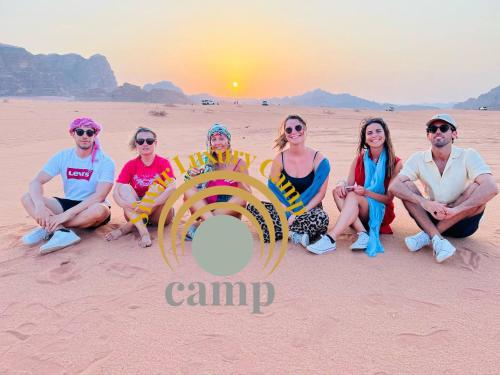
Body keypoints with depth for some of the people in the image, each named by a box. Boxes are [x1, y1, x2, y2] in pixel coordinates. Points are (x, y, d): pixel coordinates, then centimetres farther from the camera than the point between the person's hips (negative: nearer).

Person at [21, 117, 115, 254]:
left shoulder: (105, 161, -13)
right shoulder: (62, 157, -1)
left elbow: (99, 196, -23)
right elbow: (36, 182, -7)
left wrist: (67, 214, -31)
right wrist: (40, 205, -29)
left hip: (89, 209, -4)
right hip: (67, 204, 4)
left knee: (101, 210, -38)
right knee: (27, 198, -14)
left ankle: (47, 229, -21)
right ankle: (62, 232, -30)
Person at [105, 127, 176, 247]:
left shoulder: (163, 163, -6)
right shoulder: (131, 165, 1)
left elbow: (172, 189, -22)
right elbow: (116, 191, -9)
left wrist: (151, 204, -35)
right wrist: (126, 204, -31)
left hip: (160, 215, -2)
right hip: (135, 213, 2)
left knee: (156, 187, -26)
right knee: (124, 188, -20)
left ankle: (128, 227, -25)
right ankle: (143, 231, -37)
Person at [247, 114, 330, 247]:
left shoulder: (318, 159, -9)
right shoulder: (280, 159, -3)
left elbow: (320, 193, -9)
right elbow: (273, 187, 0)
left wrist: (299, 213, -19)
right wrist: (287, 211, -16)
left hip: (308, 209, -2)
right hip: (285, 209, 3)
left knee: (321, 218, -36)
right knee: (252, 207, -19)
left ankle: (279, 231, -20)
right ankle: (294, 234, -23)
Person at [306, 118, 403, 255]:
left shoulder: (395, 163, -6)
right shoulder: (359, 159, 5)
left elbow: (389, 198, -6)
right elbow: (349, 184, 2)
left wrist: (366, 192, -23)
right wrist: (343, 184, -22)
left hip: (381, 211, -3)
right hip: (356, 211, 4)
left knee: (353, 196, -33)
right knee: (338, 191, -26)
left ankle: (331, 239, -46)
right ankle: (362, 233, -37)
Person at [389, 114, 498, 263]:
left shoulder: (468, 156, -11)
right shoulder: (419, 159, -5)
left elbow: (491, 188, -26)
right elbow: (394, 186, -18)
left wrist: (454, 210, -34)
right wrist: (425, 203, -32)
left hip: (462, 222, -1)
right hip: (432, 219, 2)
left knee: (476, 188, -27)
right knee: (406, 186, -17)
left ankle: (427, 235, -23)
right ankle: (437, 239, -29)